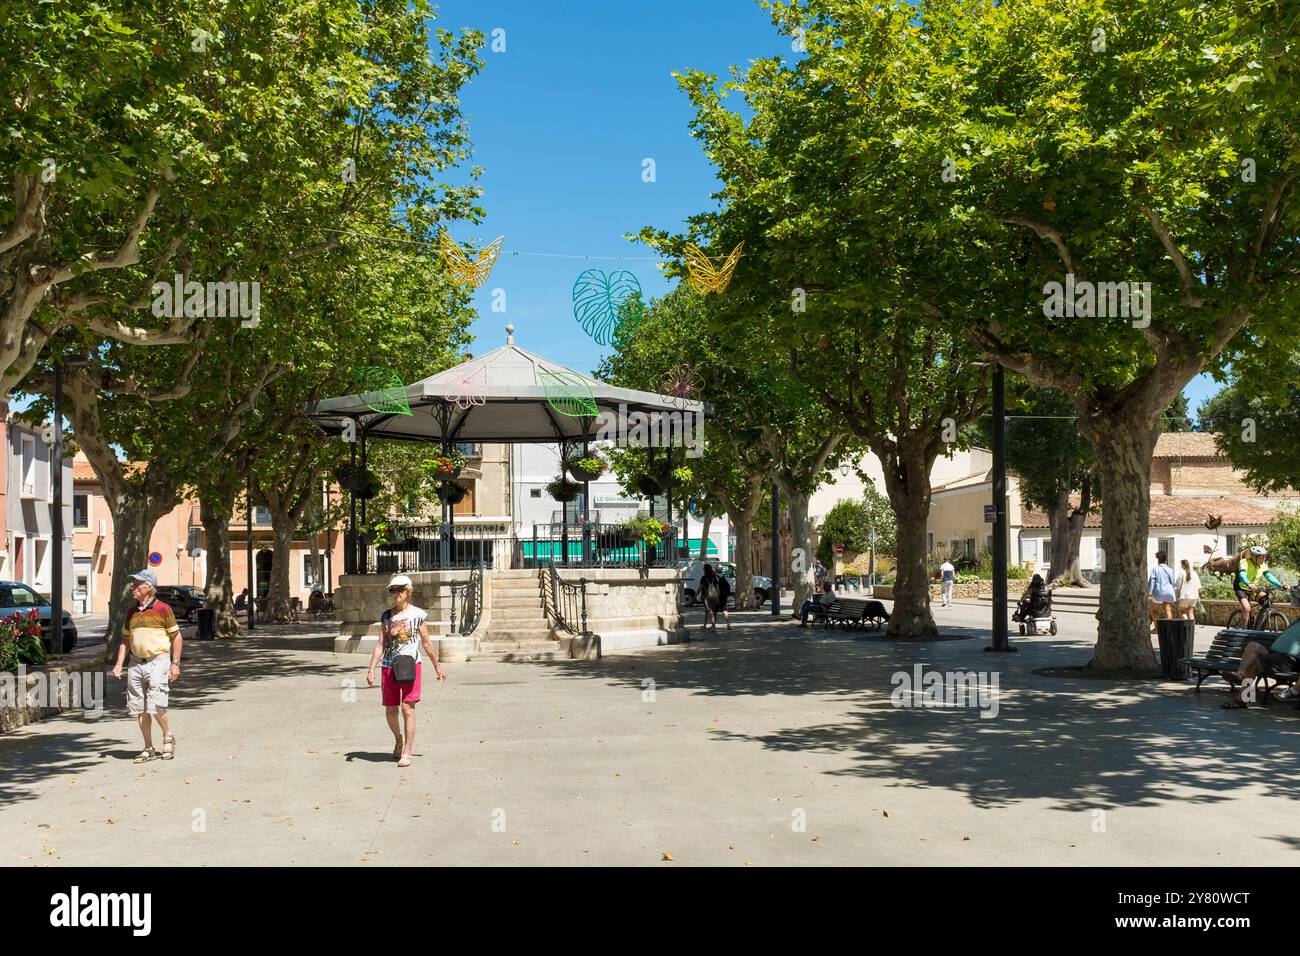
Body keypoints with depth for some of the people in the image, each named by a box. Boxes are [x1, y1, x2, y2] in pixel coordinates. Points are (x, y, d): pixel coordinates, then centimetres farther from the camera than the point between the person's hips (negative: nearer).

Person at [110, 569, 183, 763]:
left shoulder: (162, 609, -4)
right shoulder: (131, 612, 13)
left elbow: (176, 637, -2)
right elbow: (125, 639, 20)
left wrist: (175, 663, -7)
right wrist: (119, 664, 9)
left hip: (158, 661, -6)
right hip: (136, 664, 6)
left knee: (156, 707, -11)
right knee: (140, 709, 6)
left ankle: (168, 737, 15)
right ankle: (148, 748, 16)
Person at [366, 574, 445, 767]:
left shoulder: (418, 615, 0)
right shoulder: (386, 616, 10)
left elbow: (426, 643, 8)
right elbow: (380, 644, 9)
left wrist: (437, 666, 11)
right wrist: (371, 670, 3)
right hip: (389, 667, 4)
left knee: (407, 708, -8)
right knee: (390, 710, 9)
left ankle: (407, 752, -3)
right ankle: (398, 741, 34)